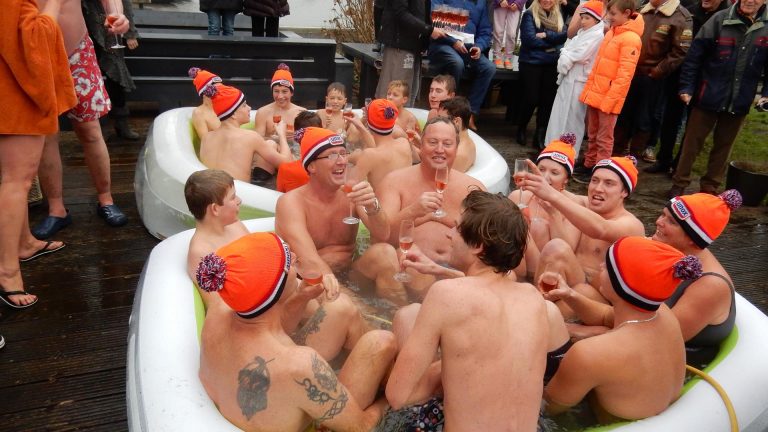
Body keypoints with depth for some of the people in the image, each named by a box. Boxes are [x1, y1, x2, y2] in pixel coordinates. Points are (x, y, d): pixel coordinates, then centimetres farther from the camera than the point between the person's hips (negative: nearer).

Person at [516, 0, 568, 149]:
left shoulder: (558, 17, 14)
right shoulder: (530, 14, -2)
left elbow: (563, 36, -1)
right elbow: (529, 39, -13)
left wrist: (546, 35, -16)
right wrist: (552, 42, -5)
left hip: (552, 64, 4)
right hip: (531, 63, -4)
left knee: (548, 100, 1)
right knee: (531, 99, -3)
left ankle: (540, 136, 9)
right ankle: (521, 129, 21)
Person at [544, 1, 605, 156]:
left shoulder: (597, 35, -11)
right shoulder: (582, 32, 17)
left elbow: (577, 56, -18)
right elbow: (567, 49, 13)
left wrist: (565, 59, -3)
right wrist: (564, 60, -6)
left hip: (578, 81, -9)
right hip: (568, 78, 9)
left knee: (571, 119, -3)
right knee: (560, 115, 12)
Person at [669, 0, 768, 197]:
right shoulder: (720, 19, -7)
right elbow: (695, 55, -6)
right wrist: (686, 87, -10)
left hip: (739, 102, 3)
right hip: (708, 96, -2)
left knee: (724, 145, 13)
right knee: (692, 141, 6)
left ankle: (709, 187, 27)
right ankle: (679, 184, 19)